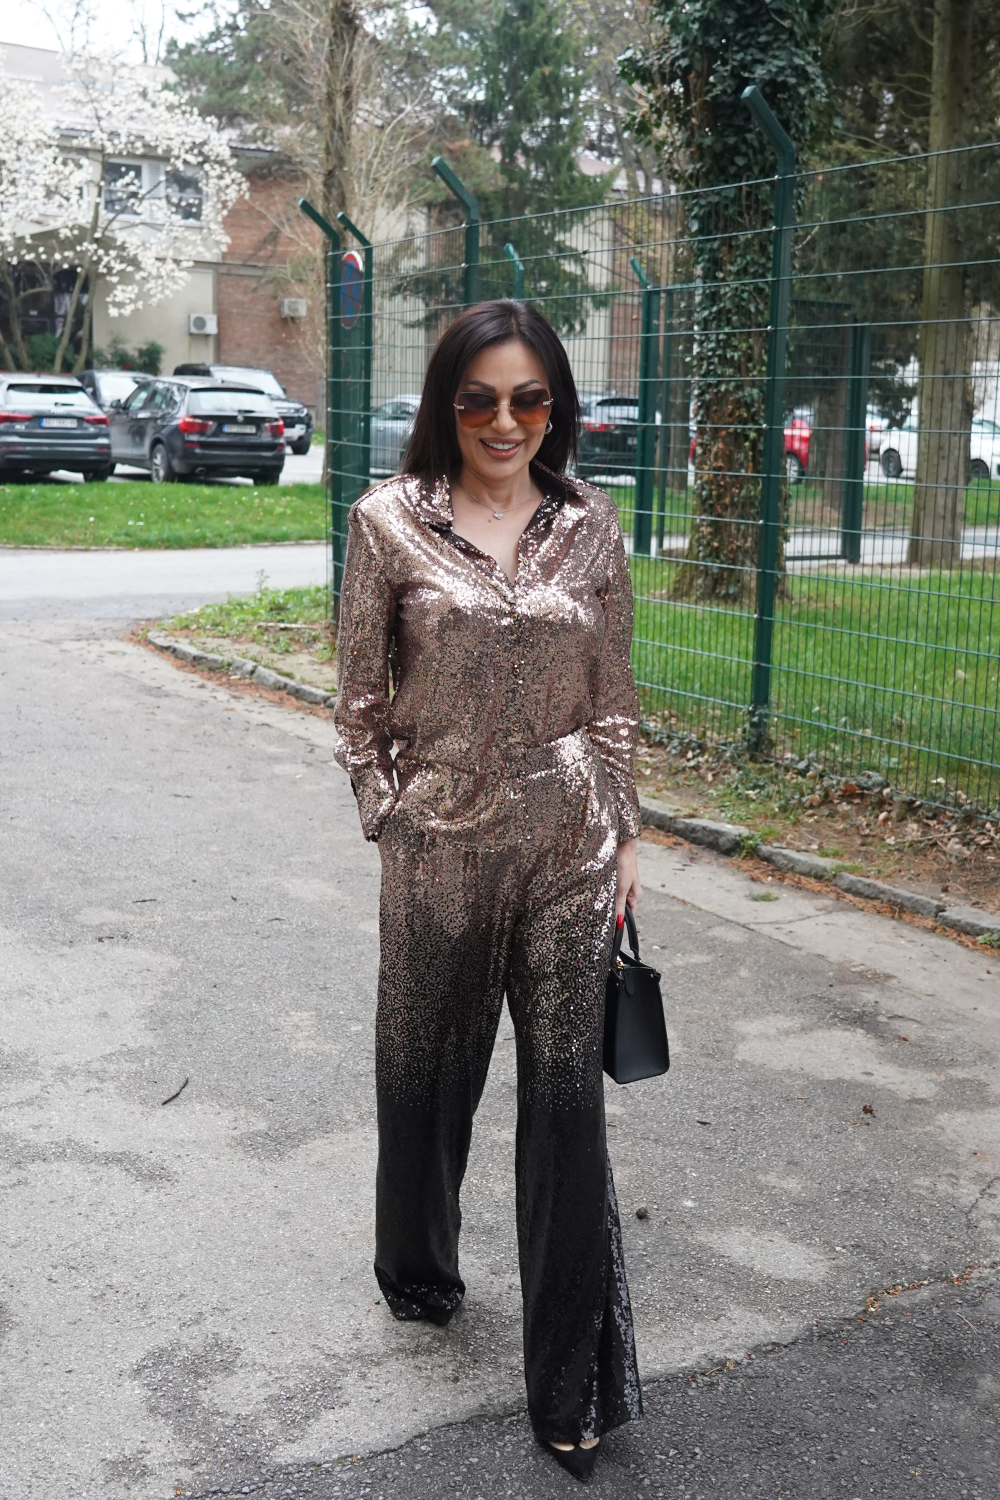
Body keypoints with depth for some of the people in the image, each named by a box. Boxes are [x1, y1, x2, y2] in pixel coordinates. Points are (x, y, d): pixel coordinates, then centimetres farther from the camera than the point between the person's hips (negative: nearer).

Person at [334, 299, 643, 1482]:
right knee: (426, 1073, 16)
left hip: (568, 845, 1)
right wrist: (391, 821, -3)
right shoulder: (391, 522, -3)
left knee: (566, 1094, 3)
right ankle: (417, 1273, 45)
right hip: (439, 845, -1)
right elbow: (360, 699, 2)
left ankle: (573, 1378, 16)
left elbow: (613, 698, 8)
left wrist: (622, 837, 7)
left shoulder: (590, 526, 3)